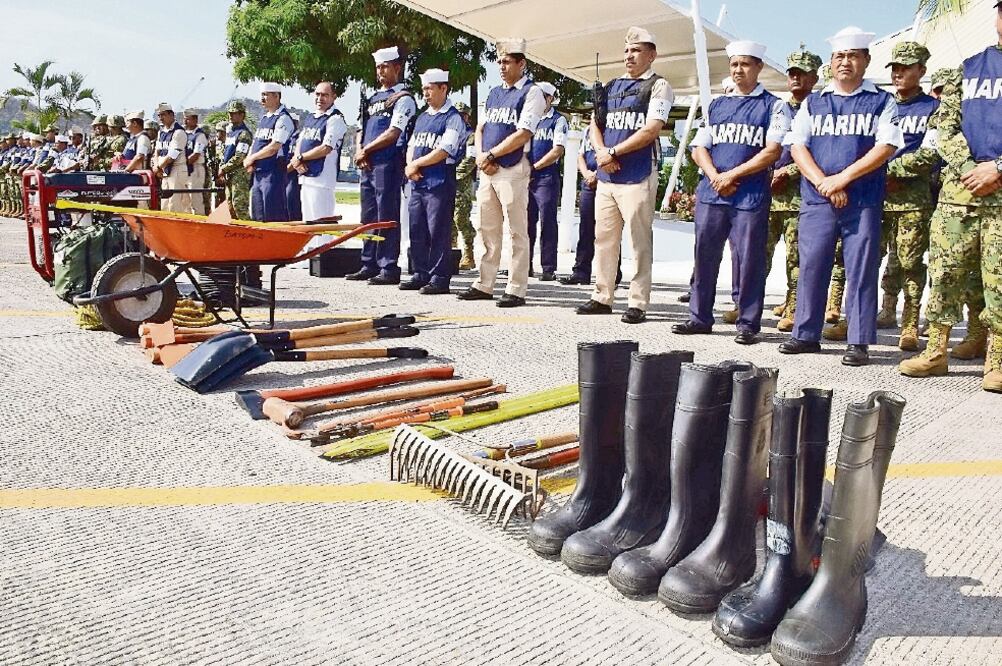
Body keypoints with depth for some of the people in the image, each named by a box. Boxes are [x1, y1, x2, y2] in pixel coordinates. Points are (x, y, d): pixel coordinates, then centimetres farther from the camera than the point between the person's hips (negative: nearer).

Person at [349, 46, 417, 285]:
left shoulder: (403, 99, -3)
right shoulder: (373, 98, 21)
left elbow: (393, 134, -12)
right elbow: (362, 130, 22)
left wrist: (366, 150, -7)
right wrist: (360, 150, 2)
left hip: (388, 164, -8)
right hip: (367, 165, 8)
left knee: (387, 217, -8)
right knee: (368, 217, 10)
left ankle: (389, 269, -5)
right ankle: (369, 265, 18)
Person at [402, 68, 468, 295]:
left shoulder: (453, 118, -4)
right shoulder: (422, 118, 20)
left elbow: (444, 151, -14)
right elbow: (411, 146, 20)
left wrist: (416, 163, -7)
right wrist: (410, 167, -1)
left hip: (440, 184, -7)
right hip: (417, 183, 8)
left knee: (438, 232, -5)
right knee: (417, 231, 9)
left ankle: (439, 278, 0)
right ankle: (420, 275, 17)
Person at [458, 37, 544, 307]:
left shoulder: (531, 92, -3)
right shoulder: (494, 92, 19)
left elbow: (523, 134, -13)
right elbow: (480, 128, 18)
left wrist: (491, 155, -11)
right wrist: (480, 156, -1)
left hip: (513, 171, -7)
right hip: (487, 171, 7)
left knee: (517, 232, -3)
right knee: (486, 229, 9)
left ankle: (516, 290, 1)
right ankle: (484, 285, 16)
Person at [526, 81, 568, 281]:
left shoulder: (559, 121, 1)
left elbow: (557, 151, -9)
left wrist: (534, 167, -12)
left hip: (547, 178, -6)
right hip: (526, 179, 6)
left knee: (547, 223, -5)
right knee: (526, 221, 6)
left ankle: (549, 269, -3)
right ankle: (525, 266, 13)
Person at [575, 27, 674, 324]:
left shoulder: (658, 86, 0)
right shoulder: (612, 87, 18)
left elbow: (651, 130, -12)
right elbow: (595, 124, 17)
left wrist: (614, 152, -12)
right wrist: (601, 152, -4)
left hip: (638, 177, -6)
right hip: (606, 176, 7)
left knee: (640, 240, -3)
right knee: (604, 237, 9)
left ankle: (638, 303, 2)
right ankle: (602, 297, 18)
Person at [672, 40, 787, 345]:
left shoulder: (773, 106, 5)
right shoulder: (716, 105, 17)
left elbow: (773, 151, -6)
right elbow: (699, 148, 12)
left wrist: (732, 175, -12)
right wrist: (715, 177, -7)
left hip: (751, 196, -4)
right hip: (711, 193, 4)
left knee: (748, 260, -1)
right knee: (705, 255, 6)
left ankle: (748, 324, 7)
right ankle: (699, 317, 15)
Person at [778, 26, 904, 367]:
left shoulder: (881, 102, 8)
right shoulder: (812, 103, 14)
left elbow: (886, 147, -4)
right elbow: (797, 146, 5)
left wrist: (842, 178, -13)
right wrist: (824, 183, -10)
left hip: (864, 201, -2)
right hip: (816, 200, 2)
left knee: (861, 271, -2)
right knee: (811, 267, 4)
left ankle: (859, 342, 3)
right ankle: (806, 335, 14)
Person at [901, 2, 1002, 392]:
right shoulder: (968, 68, 16)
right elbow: (945, 126, 8)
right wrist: (968, 168, -7)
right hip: (959, 188, 2)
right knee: (945, 271, 2)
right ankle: (936, 352, 11)